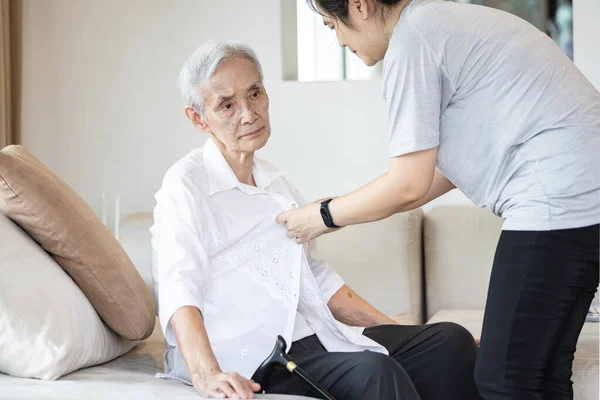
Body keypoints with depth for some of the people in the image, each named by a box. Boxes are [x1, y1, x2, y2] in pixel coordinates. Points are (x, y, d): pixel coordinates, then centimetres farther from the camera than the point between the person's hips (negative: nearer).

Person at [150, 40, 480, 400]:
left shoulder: (275, 183, 18)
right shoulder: (186, 185, -6)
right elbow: (179, 292, -20)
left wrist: (407, 339, 17)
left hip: (312, 336, 8)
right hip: (248, 360, -8)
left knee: (450, 341, -8)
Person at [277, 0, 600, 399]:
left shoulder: (411, 37, -9)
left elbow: (409, 185, -9)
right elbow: (446, 170, 22)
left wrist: (325, 216, 7)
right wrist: (343, 211, 24)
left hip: (560, 200, -10)